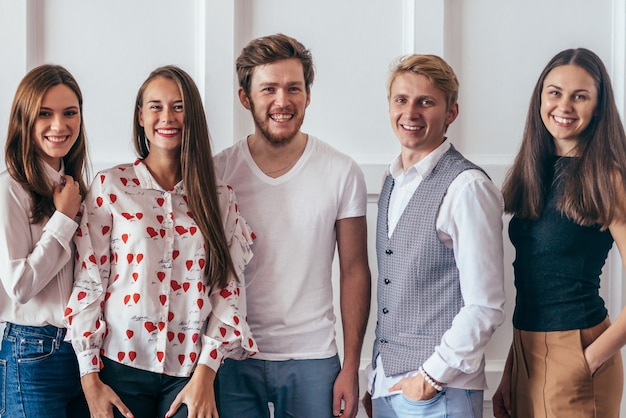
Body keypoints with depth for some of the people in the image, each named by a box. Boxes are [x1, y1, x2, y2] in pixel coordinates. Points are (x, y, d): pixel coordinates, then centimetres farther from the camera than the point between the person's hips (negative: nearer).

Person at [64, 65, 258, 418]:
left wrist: (205, 374, -6)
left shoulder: (220, 197, 4)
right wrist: (90, 380, -5)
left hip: (192, 372, 1)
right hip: (122, 365, -1)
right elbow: (87, 284, -2)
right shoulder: (110, 187, -1)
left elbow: (230, 288, 2)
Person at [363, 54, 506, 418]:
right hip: (386, 386, 7)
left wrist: (431, 378, -14)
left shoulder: (467, 187, -13)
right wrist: (377, 378, 12)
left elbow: (486, 307, -16)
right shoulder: (394, 181, 11)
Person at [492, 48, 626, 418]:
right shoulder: (535, 174, 8)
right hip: (526, 353, 6)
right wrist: (510, 374, 8)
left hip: (574, 355, -6)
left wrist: (590, 360, -15)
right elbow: (531, 289, 10)